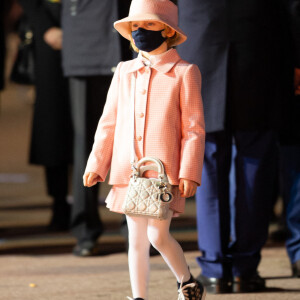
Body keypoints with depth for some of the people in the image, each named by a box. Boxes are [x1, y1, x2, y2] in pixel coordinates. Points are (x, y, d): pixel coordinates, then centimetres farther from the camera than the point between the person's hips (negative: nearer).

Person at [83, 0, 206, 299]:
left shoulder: (184, 73, -2)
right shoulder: (124, 72, 10)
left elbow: (194, 128, -3)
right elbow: (108, 122, 15)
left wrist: (189, 172, -9)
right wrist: (96, 165, 10)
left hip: (165, 171, -4)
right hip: (128, 172, 4)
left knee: (157, 235, -9)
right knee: (136, 238, 6)